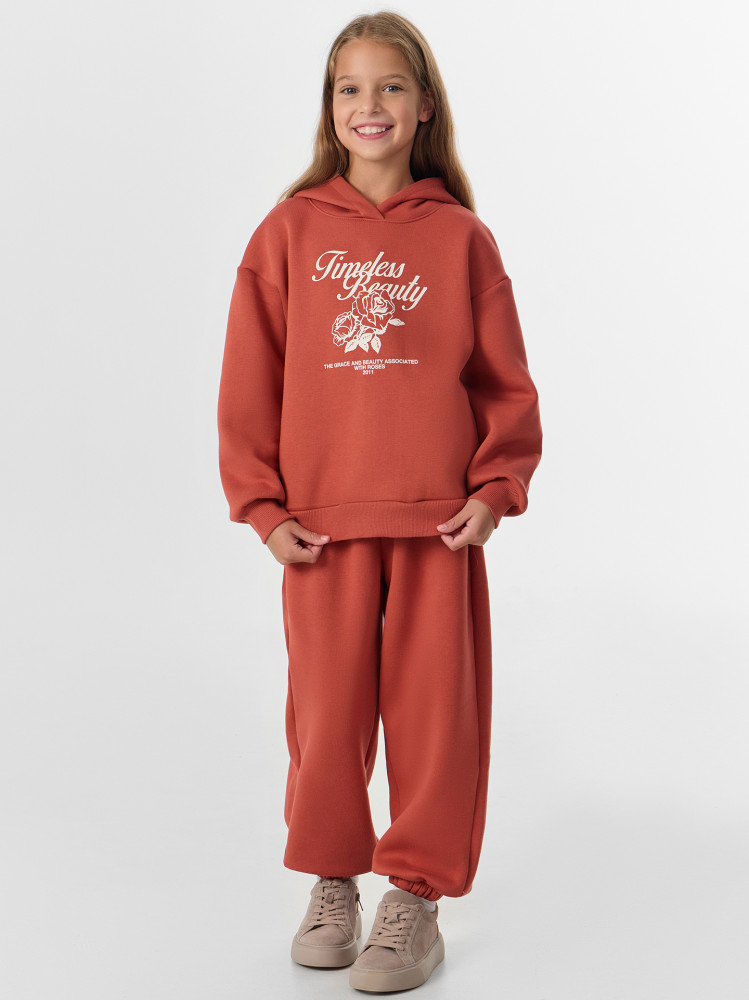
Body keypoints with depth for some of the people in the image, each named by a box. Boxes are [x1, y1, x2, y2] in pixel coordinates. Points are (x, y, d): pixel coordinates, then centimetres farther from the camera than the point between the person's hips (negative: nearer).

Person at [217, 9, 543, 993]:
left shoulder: (461, 237, 2)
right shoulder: (291, 230, 3)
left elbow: (505, 378, 5)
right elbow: (249, 379, 2)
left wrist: (496, 488, -5)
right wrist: (262, 504, -2)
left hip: (438, 520, 0)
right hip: (323, 521, 0)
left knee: (433, 705, 5)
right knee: (327, 707, 8)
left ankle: (417, 894, 20)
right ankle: (332, 882, 28)